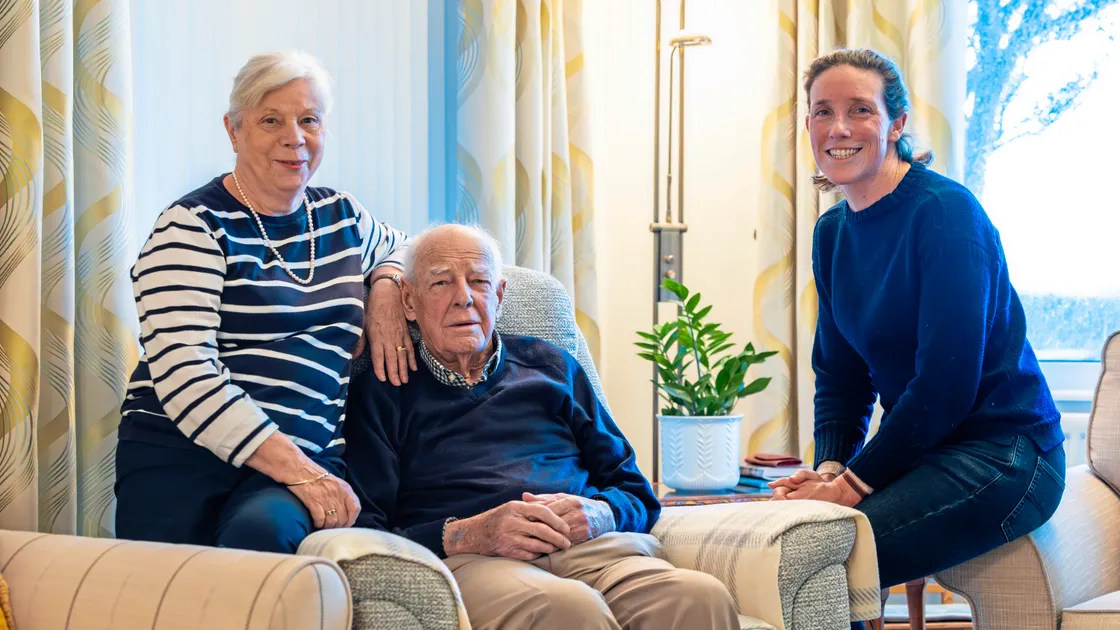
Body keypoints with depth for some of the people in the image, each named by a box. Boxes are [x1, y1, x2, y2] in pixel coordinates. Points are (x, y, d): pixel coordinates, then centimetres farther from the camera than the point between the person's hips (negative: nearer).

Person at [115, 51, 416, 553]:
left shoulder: (342, 217, 18)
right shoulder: (193, 228, -1)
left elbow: (401, 248, 42)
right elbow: (184, 377, -13)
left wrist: (386, 290, 15)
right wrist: (299, 471, -19)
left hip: (304, 463, 3)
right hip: (179, 455, -3)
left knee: (263, 529, -32)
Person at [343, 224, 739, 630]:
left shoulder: (551, 366, 26)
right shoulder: (380, 393, 15)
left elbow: (637, 494, 23)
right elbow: (361, 533, 2)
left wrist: (598, 514, -2)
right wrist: (467, 535, -13)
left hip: (588, 547, 4)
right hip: (466, 561, -4)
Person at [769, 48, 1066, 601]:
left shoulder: (945, 211, -16)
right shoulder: (833, 232, 9)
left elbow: (946, 384, -20)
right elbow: (839, 372, 12)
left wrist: (855, 482, -18)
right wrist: (830, 466, -6)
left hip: (1000, 454, -8)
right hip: (919, 451, 8)